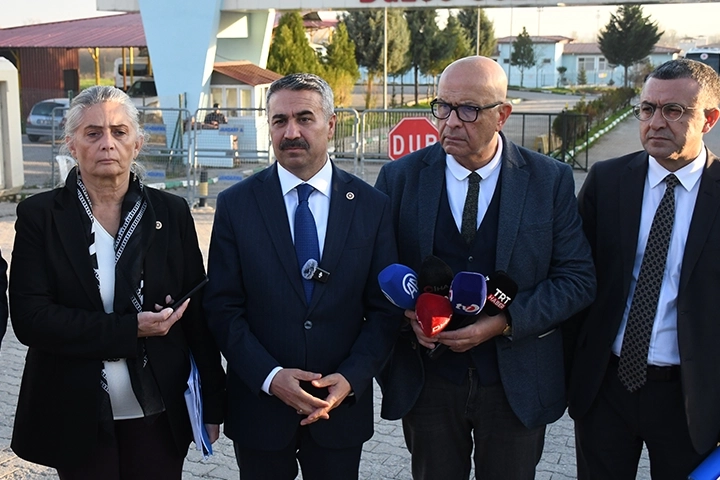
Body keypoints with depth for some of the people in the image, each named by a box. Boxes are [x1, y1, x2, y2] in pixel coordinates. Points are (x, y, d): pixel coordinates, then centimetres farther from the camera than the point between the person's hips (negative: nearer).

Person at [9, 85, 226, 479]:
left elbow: (197, 313, 3)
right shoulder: (39, 215, -5)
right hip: (77, 418, -1)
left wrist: (212, 403, 4)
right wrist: (130, 328, -19)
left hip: (160, 417, 1)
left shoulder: (171, 212, 0)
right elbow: (28, 317, -13)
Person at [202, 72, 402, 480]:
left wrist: (351, 378, -12)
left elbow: (386, 308, -1)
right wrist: (270, 376, -15)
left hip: (342, 405, 1)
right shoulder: (236, 204, -3)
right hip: (259, 405, 0)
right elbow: (223, 307, -4)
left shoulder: (373, 206, -1)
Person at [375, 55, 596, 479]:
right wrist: (406, 312, -17)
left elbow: (578, 278, -7)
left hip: (517, 384, 0)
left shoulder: (551, 181, -6)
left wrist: (506, 321, -20)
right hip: (427, 381, 1)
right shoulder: (400, 177, -3)